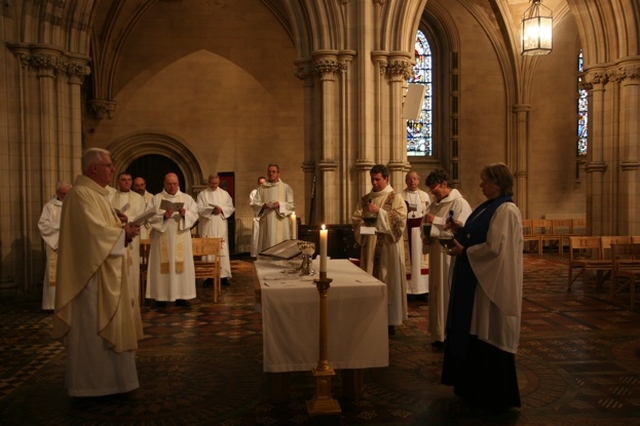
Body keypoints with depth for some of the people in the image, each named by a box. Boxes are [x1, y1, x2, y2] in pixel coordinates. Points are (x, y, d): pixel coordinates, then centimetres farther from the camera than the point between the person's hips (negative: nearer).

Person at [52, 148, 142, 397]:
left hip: (104, 272, 11)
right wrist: (124, 232, -12)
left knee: (102, 325, 16)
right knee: (91, 327, -1)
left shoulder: (95, 193, 15)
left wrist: (122, 230, 1)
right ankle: (88, 383, 10)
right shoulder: (81, 194, -17)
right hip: (91, 272, -11)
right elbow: (94, 231, -25)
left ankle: (100, 376, 26)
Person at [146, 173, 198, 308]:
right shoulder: (156, 199, 5)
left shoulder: (187, 198, 9)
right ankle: (161, 296, 5)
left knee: (182, 265, 0)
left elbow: (194, 215, 2)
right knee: (163, 266, -1)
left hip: (180, 238, 1)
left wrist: (185, 214, -18)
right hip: (162, 238, -1)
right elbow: (150, 217, -3)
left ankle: (181, 296, 6)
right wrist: (163, 216, -20)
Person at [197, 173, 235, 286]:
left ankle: (223, 275, 0)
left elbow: (231, 208, 5)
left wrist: (221, 209, -14)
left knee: (222, 250, -2)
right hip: (207, 227, -1)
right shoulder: (202, 194, 5)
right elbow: (199, 209, -5)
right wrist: (211, 209, -19)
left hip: (221, 227, 1)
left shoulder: (225, 194, 10)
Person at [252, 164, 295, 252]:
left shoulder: (286, 187, 6)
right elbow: (255, 204, 7)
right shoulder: (261, 188, 13)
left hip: (280, 223, -2)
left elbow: (292, 205, 1)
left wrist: (280, 205, -15)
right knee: (266, 245, -1)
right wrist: (263, 206, -13)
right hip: (266, 223, 2)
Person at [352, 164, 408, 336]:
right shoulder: (365, 199, 13)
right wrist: (362, 223, -11)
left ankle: (390, 320, 6)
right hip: (369, 246, 5)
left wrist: (379, 212, -19)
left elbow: (399, 219, -14)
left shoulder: (396, 198, -1)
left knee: (388, 281, -2)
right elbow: (355, 219, 11)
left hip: (388, 247, -4)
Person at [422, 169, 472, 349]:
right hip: (436, 256, 8)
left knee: (450, 294, -3)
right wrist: (426, 237, 1)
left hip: (451, 257, -8)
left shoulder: (460, 203, -10)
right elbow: (427, 227, 22)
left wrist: (436, 221, -20)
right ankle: (440, 335, 20)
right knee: (437, 294, 11)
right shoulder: (434, 205, 14)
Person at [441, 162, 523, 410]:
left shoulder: (506, 210, -17)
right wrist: (461, 230, 2)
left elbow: (494, 247, -24)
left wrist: (464, 252, -14)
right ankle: (476, 387, 29)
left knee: (489, 336, 0)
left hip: (491, 283, -10)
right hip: (474, 280, 10)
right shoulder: (487, 207, 12)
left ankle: (495, 396, 15)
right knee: (472, 332, 15)